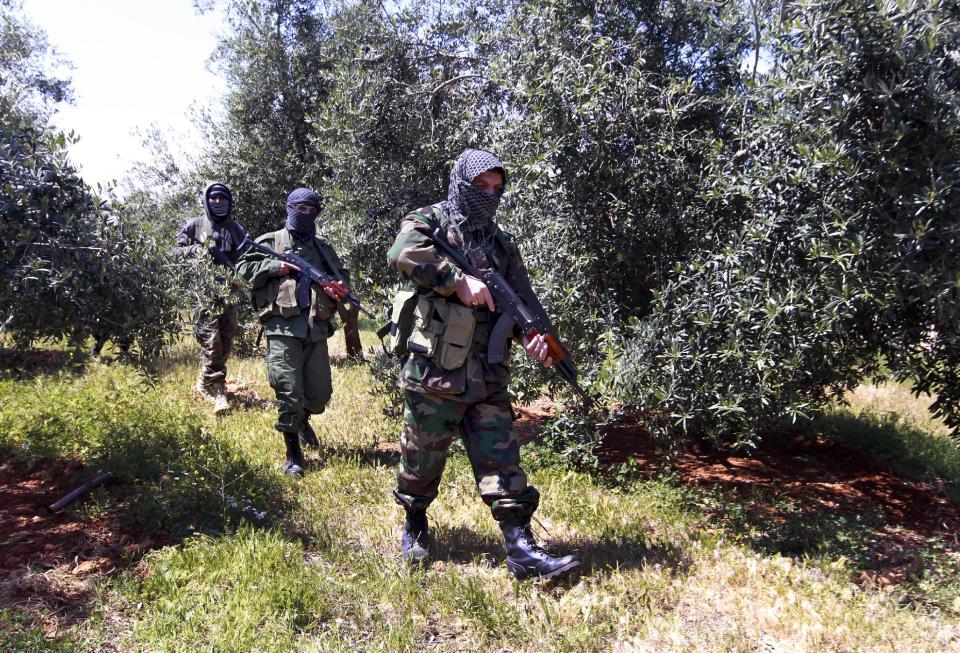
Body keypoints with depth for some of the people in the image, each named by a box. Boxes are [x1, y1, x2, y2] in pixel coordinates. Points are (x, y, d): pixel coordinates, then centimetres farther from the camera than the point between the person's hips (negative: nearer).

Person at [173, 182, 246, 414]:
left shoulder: (235, 229, 15)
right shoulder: (194, 225, 8)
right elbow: (177, 251, 5)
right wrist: (196, 250, -14)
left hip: (228, 292, 4)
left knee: (225, 342, 8)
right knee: (211, 342, -11)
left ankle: (204, 383, 26)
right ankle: (218, 393, -11)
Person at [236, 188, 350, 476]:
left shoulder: (323, 247, 19)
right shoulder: (270, 241, 8)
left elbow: (342, 275, 20)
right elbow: (244, 268, 4)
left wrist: (341, 288, -3)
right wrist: (274, 267, -10)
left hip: (316, 329, 4)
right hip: (283, 327, -4)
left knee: (321, 392, 6)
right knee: (289, 392, -7)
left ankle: (302, 419, 40)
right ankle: (293, 454, 5)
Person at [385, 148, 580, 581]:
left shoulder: (502, 244, 17)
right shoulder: (430, 221, 2)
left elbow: (524, 299, 9)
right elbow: (402, 254, -20)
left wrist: (536, 332, -11)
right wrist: (459, 281, -21)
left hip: (487, 374, 4)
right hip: (434, 367, -4)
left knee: (501, 460, 1)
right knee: (422, 459, 9)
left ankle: (521, 549, 3)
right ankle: (415, 528, 32)